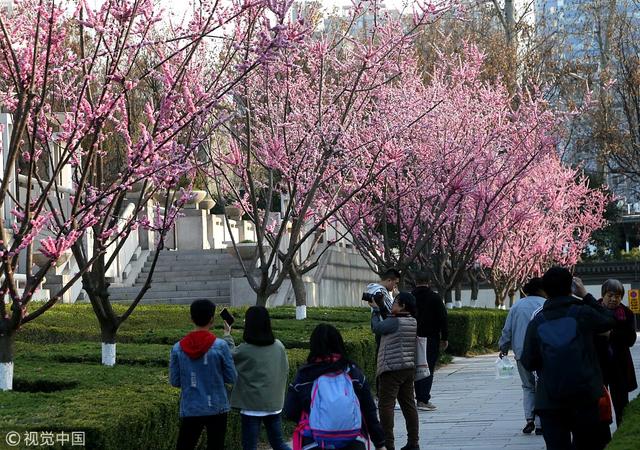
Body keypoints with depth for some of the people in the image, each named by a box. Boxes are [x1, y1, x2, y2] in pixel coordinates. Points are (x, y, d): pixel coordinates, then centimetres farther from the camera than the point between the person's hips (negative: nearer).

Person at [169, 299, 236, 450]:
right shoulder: (220, 346, -11)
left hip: (190, 410, 2)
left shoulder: (178, 348, -5)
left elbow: (174, 381, 1)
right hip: (216, 409, -1)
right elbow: (231, 378, -3)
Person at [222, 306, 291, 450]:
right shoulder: (279, 346, -3)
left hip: (252, 405, -5)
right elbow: (285, 371, 7)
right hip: (274, 403, 5)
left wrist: (227, 334, 14)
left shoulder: (245, 350, -15)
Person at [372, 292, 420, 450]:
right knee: (408, 404, 11)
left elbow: (377, 328, -3)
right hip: (409, 368, 8)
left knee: (386, 405, -4)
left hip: (392, 369, -8)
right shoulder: (413, 322, 10)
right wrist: (379, 308, 20)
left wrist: (376, 310, 9)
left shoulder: (394, 322, -15)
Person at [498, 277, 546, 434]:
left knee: (528, 387, 16)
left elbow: (507, 330, 11)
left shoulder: (516, 306, 9)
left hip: (522, 353, 3)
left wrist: (503, 347, 22)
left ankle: (529, 419, 1)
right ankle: (540, 424, 2)